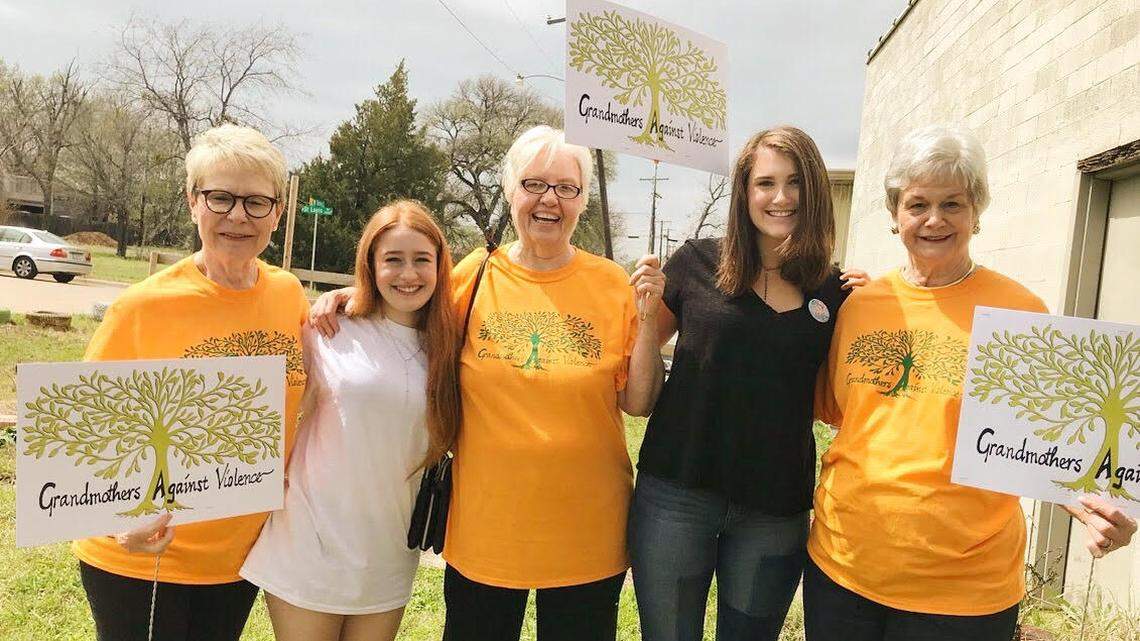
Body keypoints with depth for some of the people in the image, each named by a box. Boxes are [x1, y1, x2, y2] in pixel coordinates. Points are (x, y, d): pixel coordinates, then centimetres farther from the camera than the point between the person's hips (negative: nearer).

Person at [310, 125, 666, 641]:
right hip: (485, 526, 1)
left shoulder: (614, 285, -4)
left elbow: (639, 404, -3)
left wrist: (648, 319, -15)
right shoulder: (474, 275, -4)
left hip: (586, 535, 0)